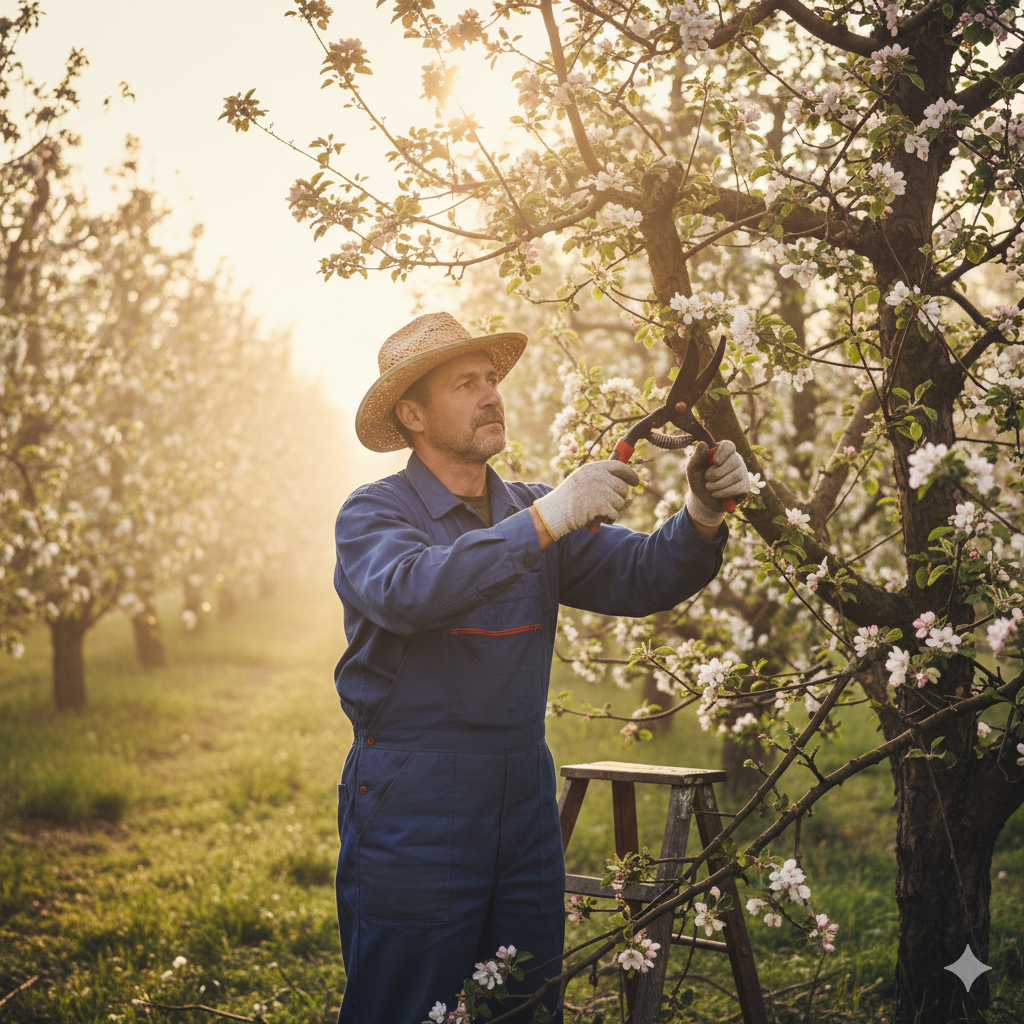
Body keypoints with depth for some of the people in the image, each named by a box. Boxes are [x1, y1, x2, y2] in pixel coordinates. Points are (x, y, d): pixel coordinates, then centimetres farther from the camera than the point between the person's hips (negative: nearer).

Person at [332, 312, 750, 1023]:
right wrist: (547, 520, -30)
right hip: (412, 808, -5)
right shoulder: (374, 512, -5)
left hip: (524, 798, 5)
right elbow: (407, 591, -27)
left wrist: (703, 518, -19)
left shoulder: (535, 511, 11)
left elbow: (642, 577, 1)